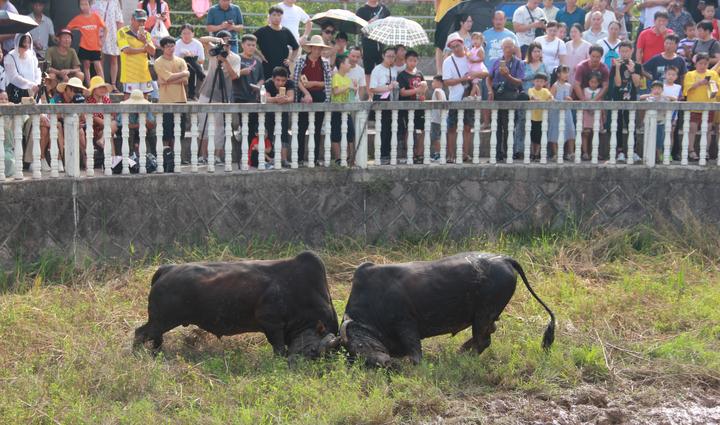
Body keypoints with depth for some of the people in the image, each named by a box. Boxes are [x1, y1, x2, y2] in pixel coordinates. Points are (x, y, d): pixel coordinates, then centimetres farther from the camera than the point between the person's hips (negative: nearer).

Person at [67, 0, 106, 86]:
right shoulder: (78, 19, -2)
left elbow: (104, 28, 5)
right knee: (86, 66, 6)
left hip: (95, 47, -1)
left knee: (98, 66, -6)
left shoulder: (96, 16, -3)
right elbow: (68, 28, 2)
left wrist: (102, 40, 1)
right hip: (84, 47, 1)